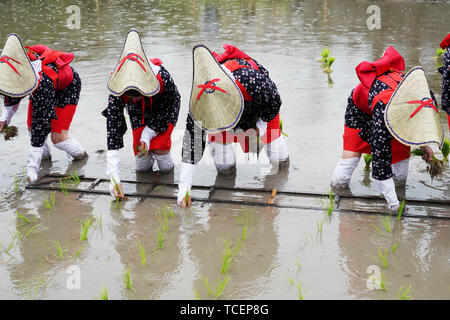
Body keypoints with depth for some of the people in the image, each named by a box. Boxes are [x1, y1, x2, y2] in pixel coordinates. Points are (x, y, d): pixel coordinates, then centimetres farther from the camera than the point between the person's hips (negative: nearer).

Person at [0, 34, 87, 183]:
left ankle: (81, 155, 17)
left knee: (58, 137, -11)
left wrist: (32, 170, -38)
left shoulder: (42, 88, -46)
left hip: (67, 88, -7)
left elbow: (41, 128, -41)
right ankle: (45, 155, 22)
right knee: (31, 127, -1)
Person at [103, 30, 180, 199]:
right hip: (139, 114, 2)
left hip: (164, 111, -2)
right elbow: (113, 131, -36)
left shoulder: (162, 78, -41)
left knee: (166, 168, -13)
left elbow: (171, 104, -19)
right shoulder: (117, 91, -36)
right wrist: (114, 179, -42)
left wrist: (148, 134, -27)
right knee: (141, 167, -4)